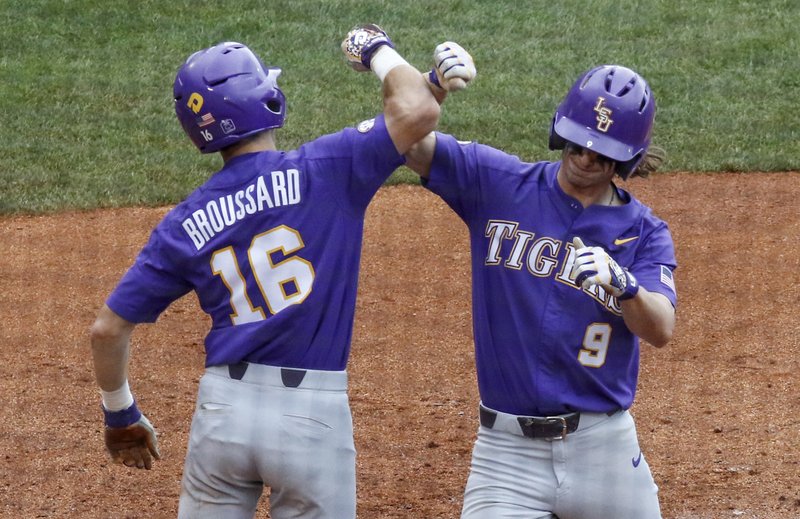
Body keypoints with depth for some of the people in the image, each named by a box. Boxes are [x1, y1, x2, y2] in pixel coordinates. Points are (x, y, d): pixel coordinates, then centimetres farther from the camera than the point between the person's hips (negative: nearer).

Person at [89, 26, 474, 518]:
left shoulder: (186, 224, 4)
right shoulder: (323, 170, -8)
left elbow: (108, 328, 5)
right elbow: (417, 110, -13)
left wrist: (121, 414, 20)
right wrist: (377, 50, 7)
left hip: (222, 409, 3)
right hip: (313, 417, -3)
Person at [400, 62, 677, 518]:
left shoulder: (644, 232, 0)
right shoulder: (500, 185, 1)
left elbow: (661, 330, -15)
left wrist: (624, 284, -36)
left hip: (601, 449, 1)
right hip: (506, 450, -1)